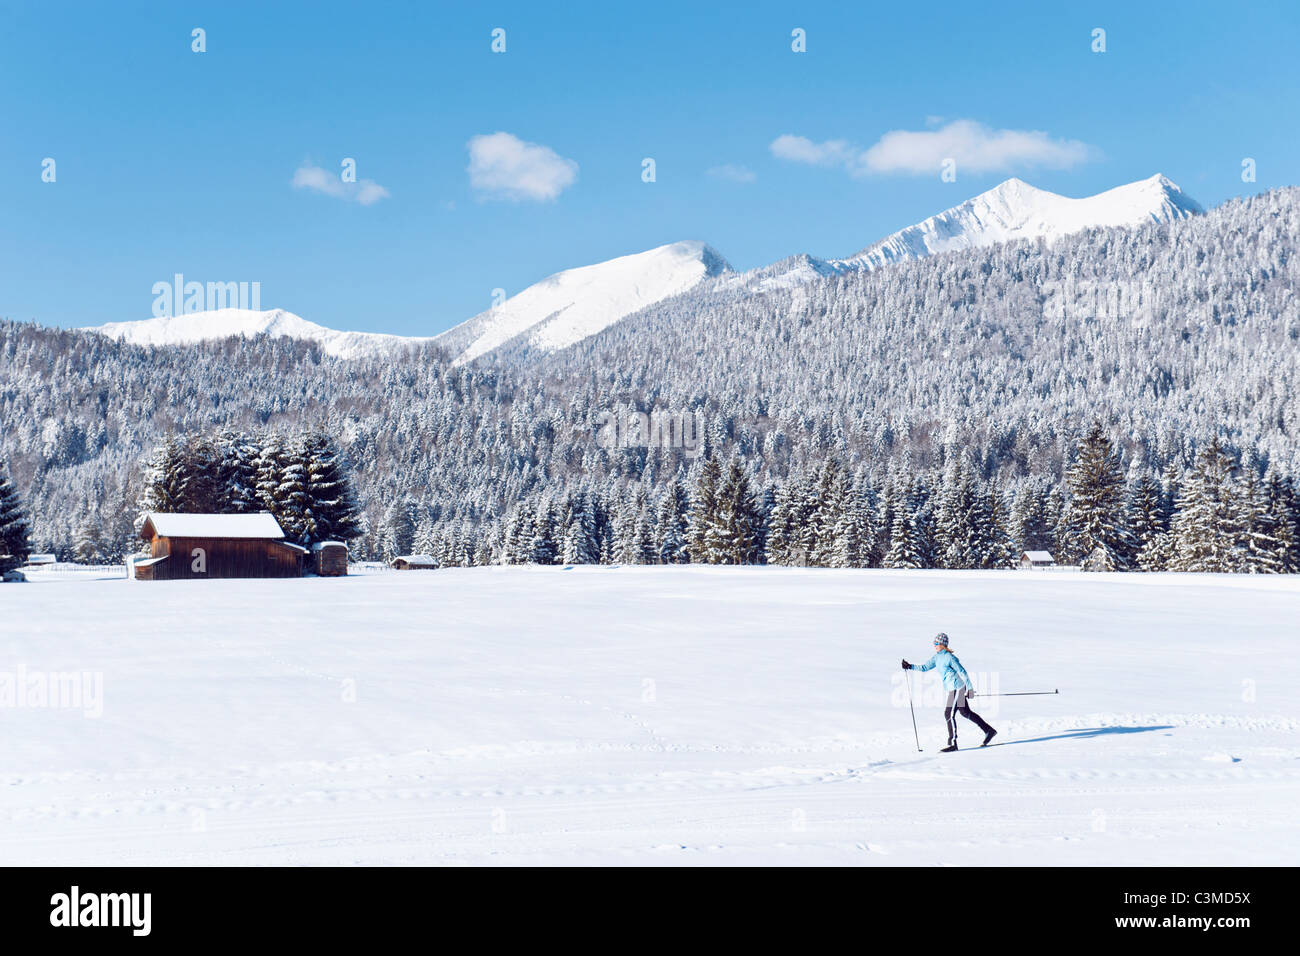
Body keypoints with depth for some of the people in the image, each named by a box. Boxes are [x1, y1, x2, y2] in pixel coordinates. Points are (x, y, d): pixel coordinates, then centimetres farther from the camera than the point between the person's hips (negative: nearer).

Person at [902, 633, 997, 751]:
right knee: (966, 712, 17)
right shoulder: (937, 657, 10)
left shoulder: (950, 657, -16)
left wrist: (970, 688, -17)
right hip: (953, 689, 10)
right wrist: (910, 667, 3)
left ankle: (952, 743, -5)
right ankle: (989, 730, 27)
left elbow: (962, 672, -16)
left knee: (949, 714, -9)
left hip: (957, 688, -10)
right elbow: (925, 667, 14)